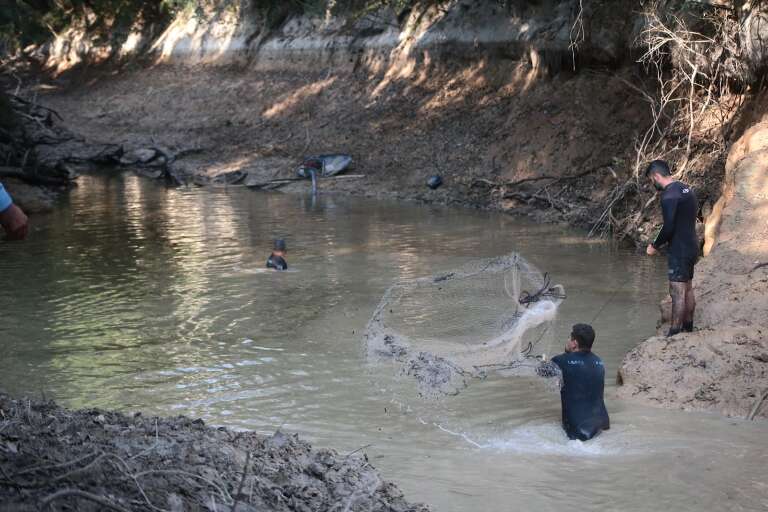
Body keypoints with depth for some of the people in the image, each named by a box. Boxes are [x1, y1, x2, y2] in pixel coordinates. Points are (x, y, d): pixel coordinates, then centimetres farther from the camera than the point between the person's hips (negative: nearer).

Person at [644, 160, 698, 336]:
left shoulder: (669, 195, -19)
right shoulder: (686, 189, 11)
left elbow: (668, 227, -23)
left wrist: (655, 245, -8)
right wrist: (662, 241, 19)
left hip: (679, 251, -10)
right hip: (691, 247, 10)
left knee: (678, 293, -6)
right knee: (688, 289, 17)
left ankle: (674, 334, -3)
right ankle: (688, 328, 26)